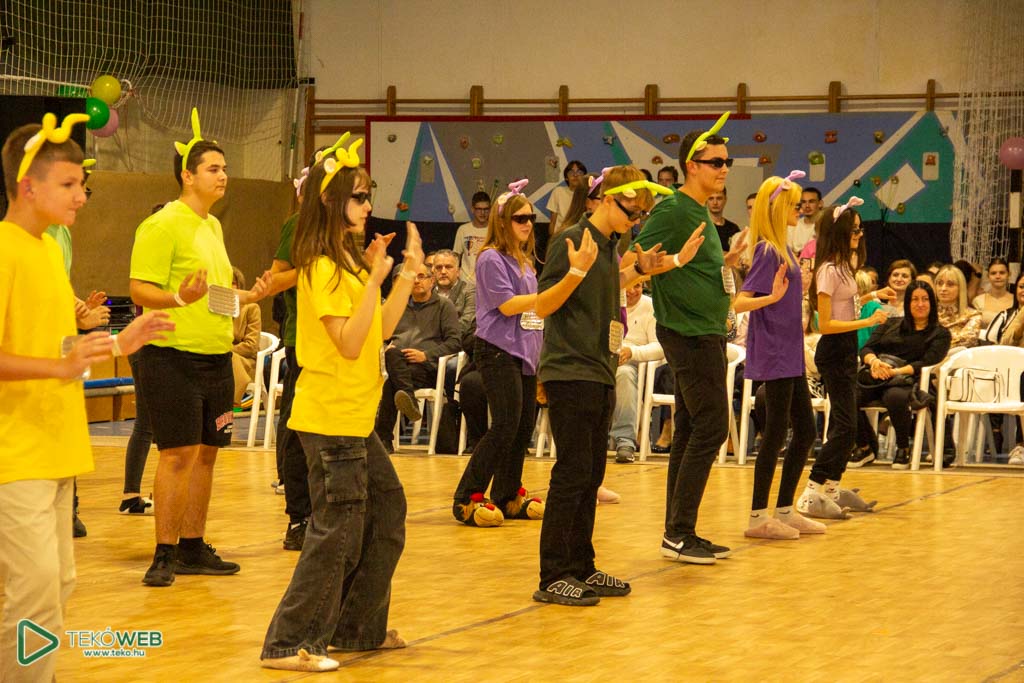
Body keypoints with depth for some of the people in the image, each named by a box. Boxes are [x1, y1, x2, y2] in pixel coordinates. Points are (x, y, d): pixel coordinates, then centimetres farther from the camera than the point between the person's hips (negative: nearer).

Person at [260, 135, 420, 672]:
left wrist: (407, 275, 10)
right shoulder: (323, 268, -15)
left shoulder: (350, 261, 14)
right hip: (330, 418, -10)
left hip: (355, 418, 10)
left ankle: (357, 628, 25)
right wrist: (376, 277, -22)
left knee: (387, 512, 16)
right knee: (337, 533, -7)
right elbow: (349, 342, -21)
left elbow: (381, 328, 14)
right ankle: (288, 643, -1)